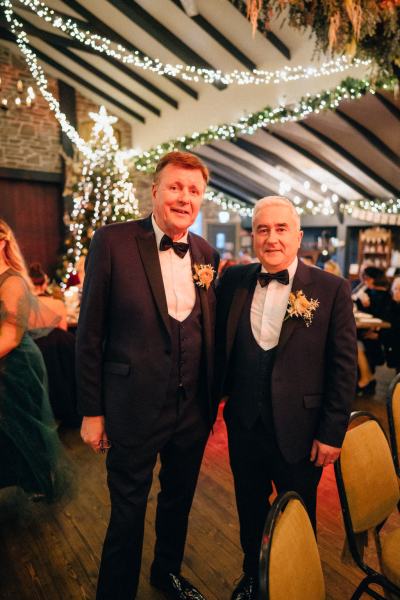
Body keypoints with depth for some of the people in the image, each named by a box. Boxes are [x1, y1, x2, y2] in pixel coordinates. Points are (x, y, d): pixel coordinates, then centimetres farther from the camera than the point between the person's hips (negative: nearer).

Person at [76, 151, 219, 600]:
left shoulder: (206, 253, 2)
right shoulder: (112, 242, -12)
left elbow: (208, 329, 8)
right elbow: (89, 334, -10)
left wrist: (212, 396, 9)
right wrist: (91, 410, -7)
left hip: (193, 409, 5)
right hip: (134, 408, -4)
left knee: (179, 499, 25)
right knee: (128, 511, 15)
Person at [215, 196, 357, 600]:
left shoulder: (331, 290, -10)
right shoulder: (234, 281, -1)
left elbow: (344, 367, -8)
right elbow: (219, 347, 4)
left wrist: (332, 432, -8)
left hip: (299, 431, -2)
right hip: (243, 427, 3)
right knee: (250, 513, 24)